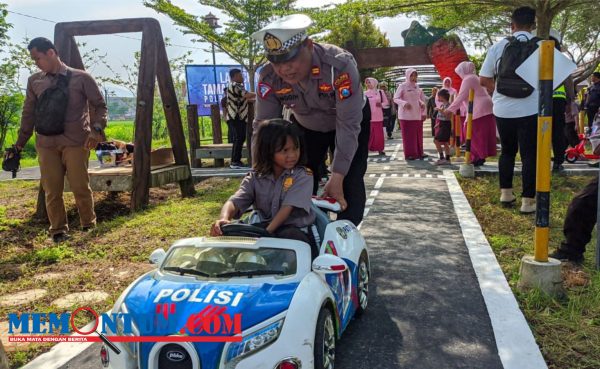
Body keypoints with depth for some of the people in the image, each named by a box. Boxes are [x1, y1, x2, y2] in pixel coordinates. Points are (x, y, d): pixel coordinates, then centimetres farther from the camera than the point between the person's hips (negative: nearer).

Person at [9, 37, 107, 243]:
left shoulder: (80, 78, 3)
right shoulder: (34, 81, 14)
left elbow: (99, 106, 4)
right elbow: (28, 114, 19)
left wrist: (96, 129, -12)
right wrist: (20, 142, 17)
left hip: (75, 142, -3)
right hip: (46, 143, 3)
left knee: (80, 187, -5)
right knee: (52, 190, 2)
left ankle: (89, 226, 13)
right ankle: (58, 230, 14)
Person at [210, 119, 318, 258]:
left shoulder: (303, 176, -4)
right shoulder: (255, 178, 5)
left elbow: (287, 208, -16)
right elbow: (235, 202, -9)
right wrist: (224, 218, -33)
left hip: (296, 230, -2)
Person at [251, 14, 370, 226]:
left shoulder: (339, 66, -39)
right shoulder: (269, 78, -27)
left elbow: (348, 125, -35)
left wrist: (337, 177, -34)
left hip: (351, 120, -3)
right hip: (307, 126, 3)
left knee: (350, 183, -11)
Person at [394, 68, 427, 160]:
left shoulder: (417, 87, 12)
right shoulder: (403, 86, -5)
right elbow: (395, 98, -9)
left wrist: (422, 103, 2)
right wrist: (404, 103, -25)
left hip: (417, 114, 6)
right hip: (406, 115, -6)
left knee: (418, 134, 8)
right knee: (408, 135, -4)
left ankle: (419, 152, 16)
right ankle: (409, 154, 2)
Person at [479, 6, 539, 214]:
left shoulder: (498, 47, 3)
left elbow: (483, 80, 4)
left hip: (503, 109, 3)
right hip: (530, 109, -2)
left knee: (507, 151, 19)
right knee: (529, 154, 4)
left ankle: (506, 194, 22)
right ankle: (528, 201, 4)